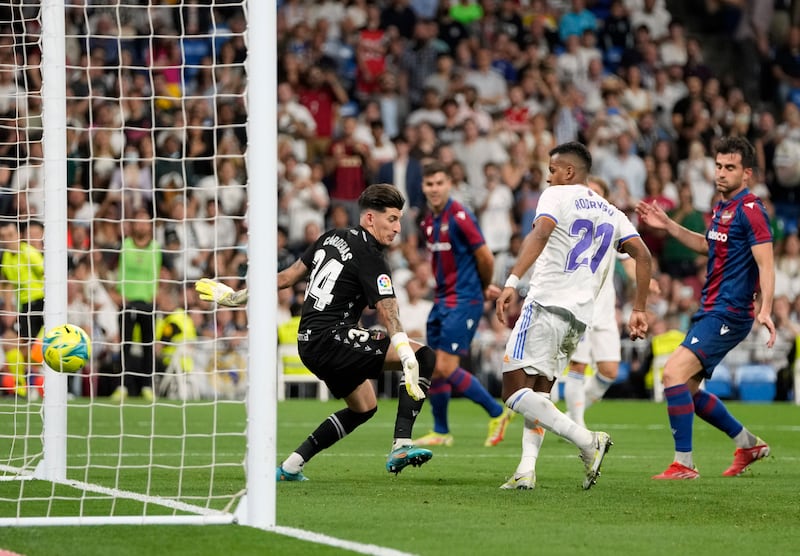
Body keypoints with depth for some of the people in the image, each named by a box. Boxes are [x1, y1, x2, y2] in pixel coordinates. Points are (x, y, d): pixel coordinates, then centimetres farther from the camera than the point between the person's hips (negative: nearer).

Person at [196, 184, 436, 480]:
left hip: (309, 342, 9)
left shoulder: (333, 238, 13)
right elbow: (387, 313, -25)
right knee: (424, 355, -15)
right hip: (331, 338, -9)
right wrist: (407, 358, -35)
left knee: (364, 407, 25)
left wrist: (238, 297, 29)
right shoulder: (370, 257, -12)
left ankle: (290, 466, 24)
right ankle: (401, 446, -23)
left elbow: (288, 276, 19)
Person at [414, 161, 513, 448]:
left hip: (463, 301, -8)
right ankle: (441, 432, 20)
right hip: (442, 300, 8)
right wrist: (485, 287, 15)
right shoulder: (429, 222, 10)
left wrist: (485, 287, 6)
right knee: (432, 369, 8)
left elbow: (485, 258, -12)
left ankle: (497, 413, 2)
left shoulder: (459, 217, -16)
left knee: (446, 368, -12)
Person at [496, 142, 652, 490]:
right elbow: (643, 256, 13)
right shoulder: (611, 213, 21)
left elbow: (540, 233, -18)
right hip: (579, 318, 8)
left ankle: (588, 442, -20)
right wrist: (639, 311, 17)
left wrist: (512, 282, -27)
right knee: (538, 394, 15)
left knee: (514, 391, -9)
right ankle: (526, 471, -2)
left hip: (546, 304, -8)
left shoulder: (557, 195, 1)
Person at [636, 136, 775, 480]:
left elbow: (765, 264, -20)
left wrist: (766, 310, -32)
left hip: (728, 314, -10)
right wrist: (668, 226, 24)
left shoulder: (749, 210, -13)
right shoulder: (722, 208, 15)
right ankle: (748, 444, 28)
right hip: (710, 310, 10)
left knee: (674, 374, -20)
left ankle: (683, 464, -17)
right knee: (687, 389, 14)